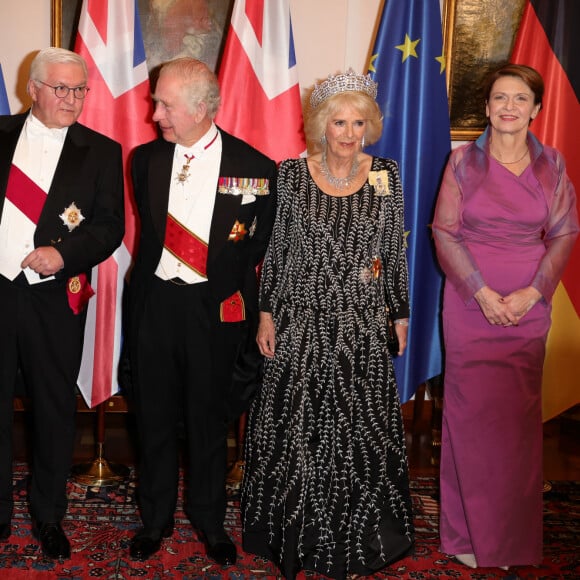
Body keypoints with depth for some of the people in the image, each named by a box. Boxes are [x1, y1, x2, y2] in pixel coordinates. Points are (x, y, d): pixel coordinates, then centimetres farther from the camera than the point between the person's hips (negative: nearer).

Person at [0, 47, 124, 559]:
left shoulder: (102, 152, 2)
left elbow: (111, 226, -3)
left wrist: (65, 253, -18)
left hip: (54, 300, -1)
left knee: (55, 410, 10)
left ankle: (49, 515, 28)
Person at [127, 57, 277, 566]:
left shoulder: (255, 169, -8)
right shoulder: (146, 159, 2)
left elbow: (262, 250, -2)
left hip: (215, 309, -2)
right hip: (154, 302, 3)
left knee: (209, 418, 12)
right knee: (155, 416, 12)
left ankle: (209, 519, 31)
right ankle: (156, 518, 31)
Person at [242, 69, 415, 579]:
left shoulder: (386, 175, 1)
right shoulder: (292, 174, -2)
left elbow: (395, 251, 7)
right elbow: (274, 249, 2)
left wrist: (401, 315, 7)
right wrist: (267, 313, 0)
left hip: (364, 328, 1)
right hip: (301, 325, -1)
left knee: (361, 431, 7)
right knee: (297, 429, 7)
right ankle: (298, 535, 28)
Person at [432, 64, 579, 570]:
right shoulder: (464, 161, 0)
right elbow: (445, 231, -3)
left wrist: (532, 292, -10)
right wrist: (483, 292, -12)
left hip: (529, 306, 2)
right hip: (470, 303, -1)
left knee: (519, 417, 6)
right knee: (471, 413, 2)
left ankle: (514, 537, 23)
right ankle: (469, 532, 18)